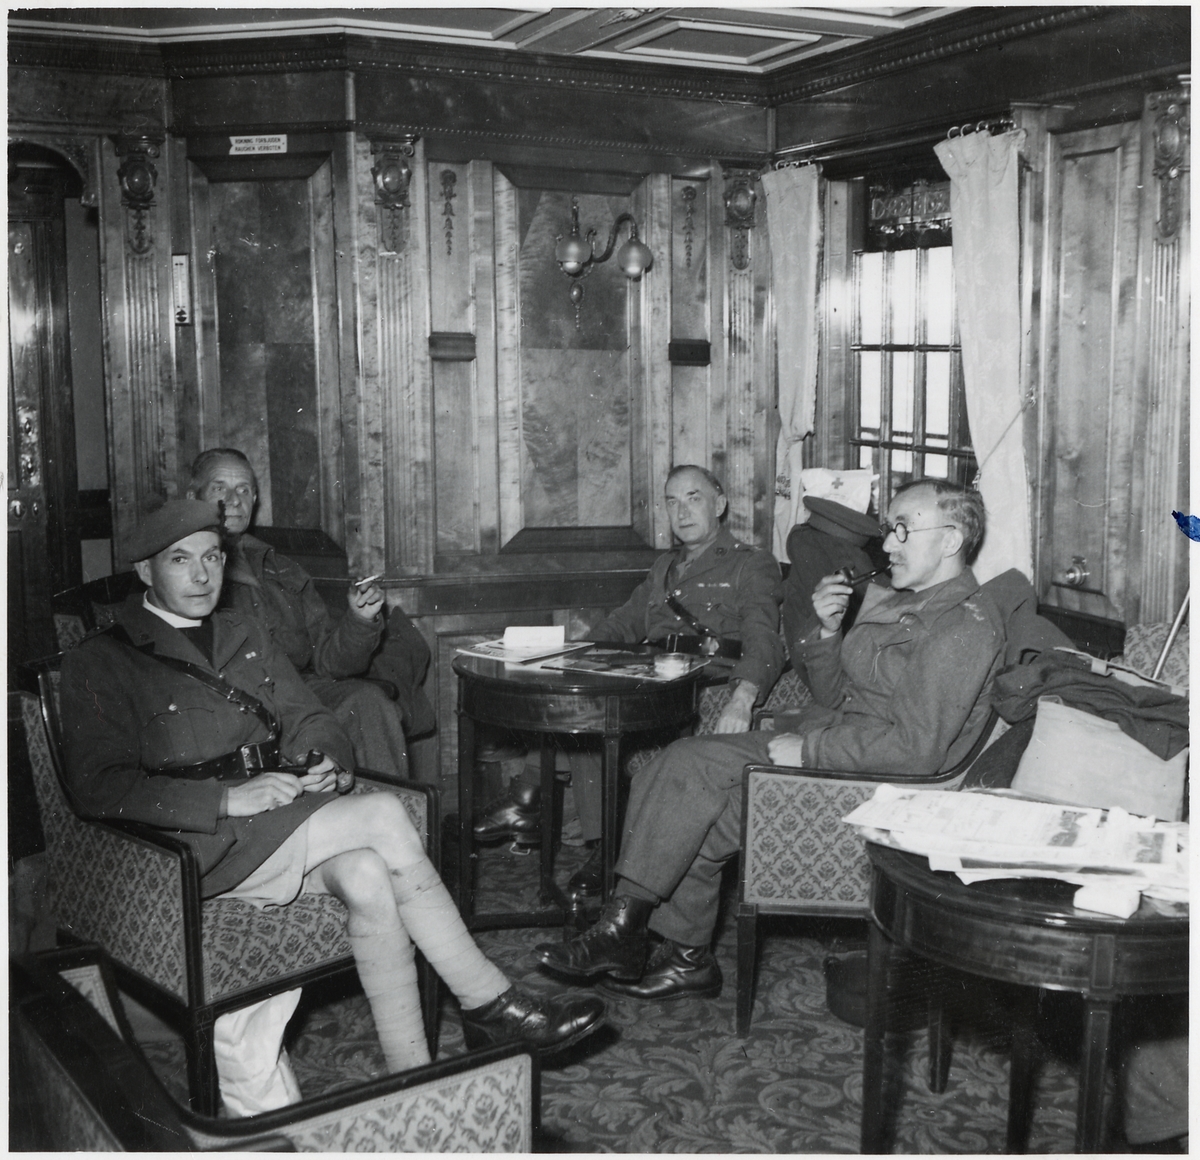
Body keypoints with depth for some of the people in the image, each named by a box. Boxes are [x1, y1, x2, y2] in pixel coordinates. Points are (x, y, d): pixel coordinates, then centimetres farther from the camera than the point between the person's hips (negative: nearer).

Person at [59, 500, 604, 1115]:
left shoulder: (244, 633, 20)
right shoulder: (100, 662, 0)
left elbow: (307, 717, 19)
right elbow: (97, 787, -11)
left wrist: (325, 761, -7)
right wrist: (231, 799, -22)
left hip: (279, 819, 6)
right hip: (198, 846, -5)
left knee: (367, 876, -29)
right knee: (384, 817, -25)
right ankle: (490, 1004, -15)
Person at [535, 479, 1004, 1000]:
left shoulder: (965, 627, -13)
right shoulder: (897, 604, 18)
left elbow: (918, 748, -22)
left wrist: (807, 750, -19)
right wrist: (826, 630, 1)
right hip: (821, 744, 9)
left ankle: (622, 932, -3)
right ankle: (686, 957, -6)